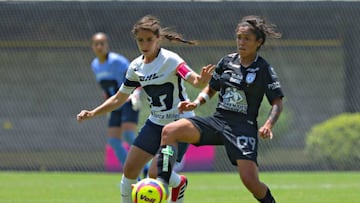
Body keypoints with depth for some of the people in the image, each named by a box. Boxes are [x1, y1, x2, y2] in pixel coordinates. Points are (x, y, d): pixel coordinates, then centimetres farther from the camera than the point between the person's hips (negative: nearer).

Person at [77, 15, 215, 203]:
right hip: (155, 123, 6)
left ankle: (179, 183, 23)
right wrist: (93, 113, 2)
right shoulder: (136, 67, 0)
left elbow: (195, 80, -35)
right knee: (130, 169, -2)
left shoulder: (170, 60, -20)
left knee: (156, 175, -12)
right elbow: (119, 98, 12)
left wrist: (202, 80, -59)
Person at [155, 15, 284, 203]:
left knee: (250, 180, -18)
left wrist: (268, 125, -22)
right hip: (218, 120, 4)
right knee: (169, 131, -17)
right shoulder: (227, 61, 9)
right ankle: (162, 182, -21)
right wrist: (196, 102, 1)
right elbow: (210, 89, 21)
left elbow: (277, 103, -4)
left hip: (243, 127, -4)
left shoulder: (263, 70, -3)